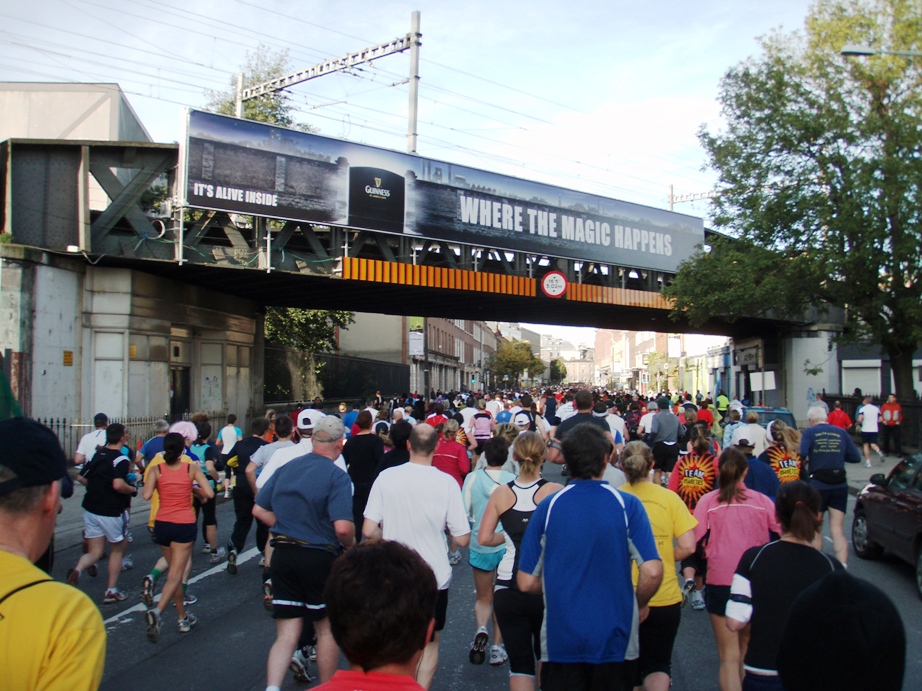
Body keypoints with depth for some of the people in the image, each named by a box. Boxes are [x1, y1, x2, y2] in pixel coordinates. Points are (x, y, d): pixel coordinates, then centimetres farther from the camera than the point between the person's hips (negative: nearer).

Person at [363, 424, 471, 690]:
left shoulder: (386, 477, -11)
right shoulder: (446, 483, -14)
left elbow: (369, 531, -12)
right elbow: (462, 539, -12)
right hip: (435, 576, -1)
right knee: (430, 642, 21)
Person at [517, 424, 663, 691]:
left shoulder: (548, 507, -7)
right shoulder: (627, 505, -10)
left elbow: (526, 582, -5)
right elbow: (652, 572, -17)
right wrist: (640, 605, 3)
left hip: (561, 641, 0)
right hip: (614, 639, 0)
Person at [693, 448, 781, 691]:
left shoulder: (707, 502, -5)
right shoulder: (763, 501, 0)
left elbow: (697, 545, -7)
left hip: (720, 584, -2)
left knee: (729, 656, 3)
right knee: (748, 649, 22)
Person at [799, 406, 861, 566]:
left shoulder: (809, 432, -4)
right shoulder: (841, 433, 6)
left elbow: (801, 454, -19)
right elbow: (856, 457, 6)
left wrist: (807, 461, 2)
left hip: (817, 485, -2)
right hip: (840, 485, 2)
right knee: (838, 529, 4)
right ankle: (842, 567, -6)